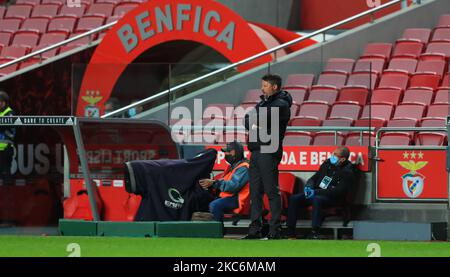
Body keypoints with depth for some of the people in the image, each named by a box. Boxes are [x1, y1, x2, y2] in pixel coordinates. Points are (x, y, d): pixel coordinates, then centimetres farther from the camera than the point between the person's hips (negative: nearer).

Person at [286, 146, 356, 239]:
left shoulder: (347, 172, -8)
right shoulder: (327, 163, 14)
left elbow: (338, 191, -18)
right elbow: (314, 178, 22)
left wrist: (316, 192, -22)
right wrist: (308, 186, -2)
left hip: (333, 199, -7)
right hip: (316, 194, 7)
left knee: (317, 199, -39)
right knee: (294, 199, -15)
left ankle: (315, 233, -43)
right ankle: (291, 234, -18)